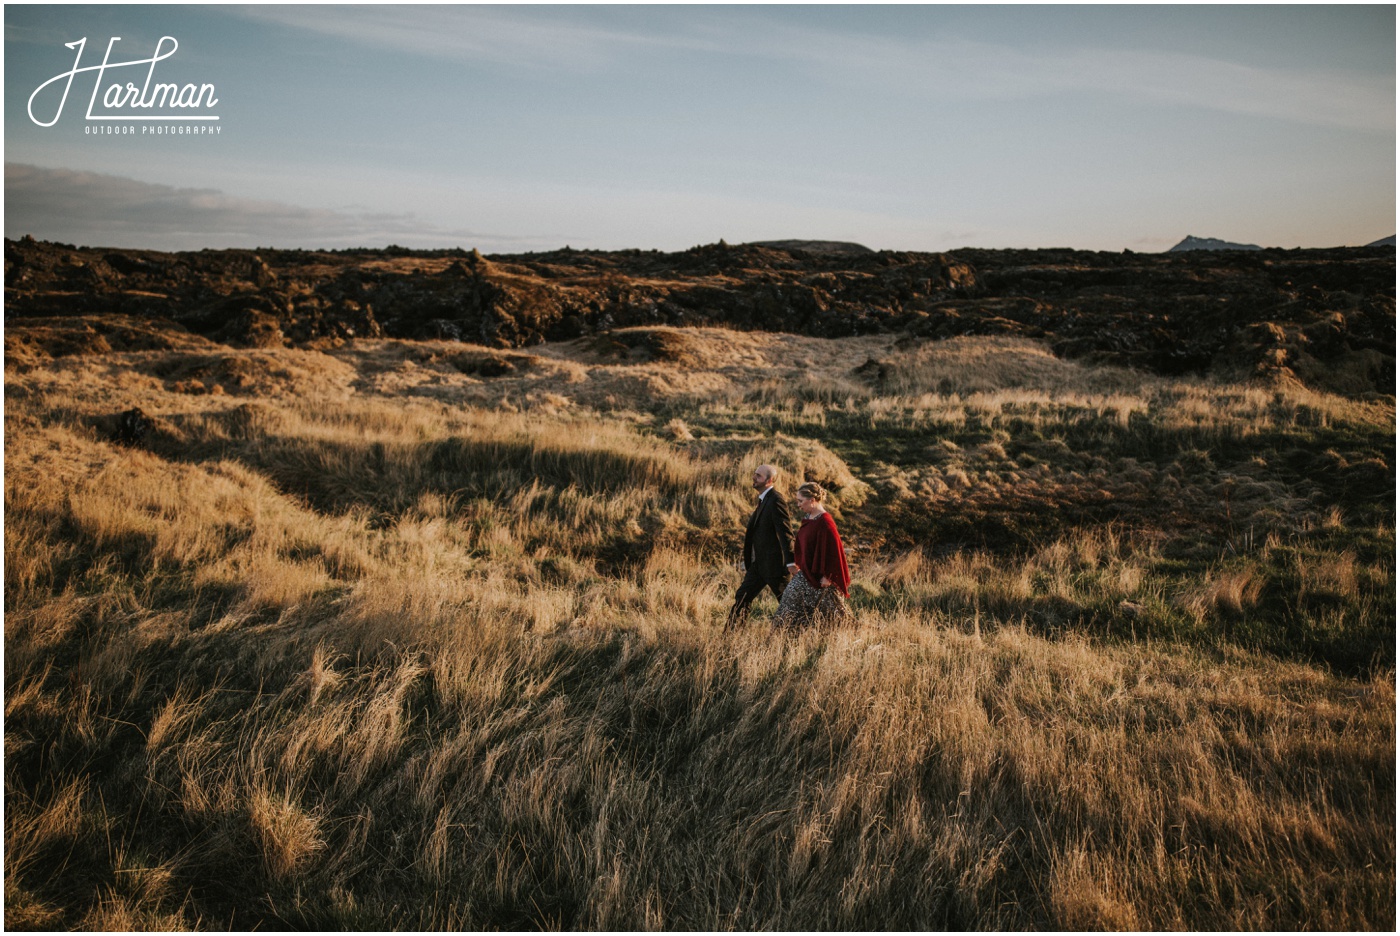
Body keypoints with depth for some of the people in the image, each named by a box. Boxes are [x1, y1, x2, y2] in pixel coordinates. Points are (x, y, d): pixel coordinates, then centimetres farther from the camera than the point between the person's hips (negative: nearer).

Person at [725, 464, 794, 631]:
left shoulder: (776, 499, -16)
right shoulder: (764, 499, 14)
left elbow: (786, 531, -21)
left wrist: (790, 561, -25)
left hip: (773, 562, -10)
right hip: (759, 562, 10)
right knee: (742, 597, 9)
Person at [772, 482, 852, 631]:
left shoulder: (824, 522, -20)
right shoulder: (807, 518, 7)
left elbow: (833, 550, -22)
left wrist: (828, 576, -20)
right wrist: (795, 563, 16)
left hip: (820, 577, -9)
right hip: (806, 573, 9)